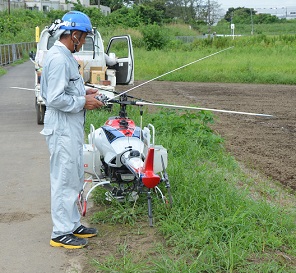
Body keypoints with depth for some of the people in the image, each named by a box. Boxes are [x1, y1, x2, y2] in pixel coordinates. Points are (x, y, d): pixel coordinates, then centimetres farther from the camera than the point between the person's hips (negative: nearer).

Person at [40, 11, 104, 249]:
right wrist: (83, 102, -15)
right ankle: (61, 233, 7)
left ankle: (73, 224, 28)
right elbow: (55, 99, -25)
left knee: (75, 178, 17)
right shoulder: (58, 59, -19)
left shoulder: (64, 56, 13)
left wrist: (83, 93, 10)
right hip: (62, 129, -10)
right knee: (65, 180, -3)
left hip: (71, 128, 10)